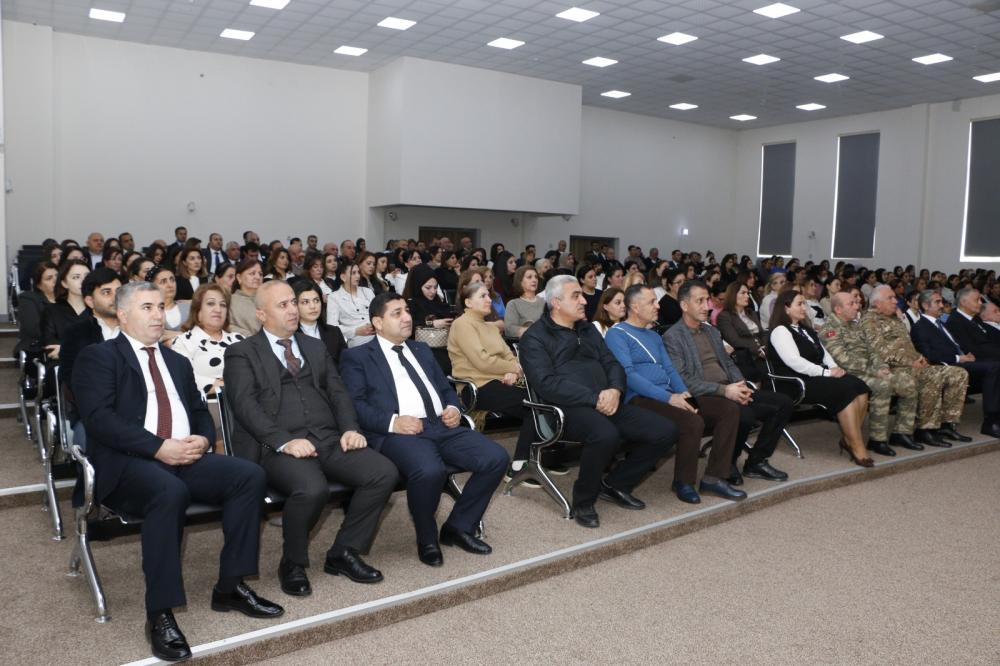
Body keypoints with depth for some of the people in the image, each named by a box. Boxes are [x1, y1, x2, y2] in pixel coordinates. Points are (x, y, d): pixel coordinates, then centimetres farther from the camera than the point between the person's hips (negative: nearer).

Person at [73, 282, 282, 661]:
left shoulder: (178, 361, 24)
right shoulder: (97, 357, 4)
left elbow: (201, 413, 20)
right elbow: (99, 418, -11)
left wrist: (202, 438, -4)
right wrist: (158, 446, -20)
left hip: (186, 458, 6)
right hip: (127, 463, -6)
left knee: (251, 476, -19)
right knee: (169, 491, -38)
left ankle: (230, 587, -7)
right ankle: (160, 614, -25)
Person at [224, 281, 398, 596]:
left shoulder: (315, 347, 24)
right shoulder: (242, 353, 8)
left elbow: (337, 392, 17)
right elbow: (246, 406, -6)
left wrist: (350, 428, -3)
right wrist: (285, 441, -21)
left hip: (328, 440, 5)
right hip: (277, 447, -5)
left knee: (385, 472, -19)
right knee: (312, 488, -35)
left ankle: (344, 552, 0)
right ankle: (293, 564, -4)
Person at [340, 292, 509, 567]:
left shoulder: (421, 349, 27)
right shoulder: (357, 357, 8)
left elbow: (446, 388, 29)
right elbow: (354, 404, -5)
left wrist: (453, 408, 6)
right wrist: (392, 421, -19)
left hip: (441, 426, 6)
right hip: (398, 432, -6)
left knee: (497, 457, -16)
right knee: (429, 470, -37)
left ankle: (459, 527, 5)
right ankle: (426, 539, -6)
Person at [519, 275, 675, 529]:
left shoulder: (588, 330, 22)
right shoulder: (535, 337, -1)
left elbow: (613, 364, 17)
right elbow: (548, 384, -14)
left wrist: (615, 390, -7)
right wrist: (595, 399, -19)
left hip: (607, 401, 7)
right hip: (569, 407, -7)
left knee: (665, 431, -7)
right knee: (606, 435, -38)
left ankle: (616, 484, 11)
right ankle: (583, 502, -11)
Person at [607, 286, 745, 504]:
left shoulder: (654, 336, 23)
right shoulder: (617, 334, -5)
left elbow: (670, 370, 19)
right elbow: (628, 375, -17)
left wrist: (684, 394, -4)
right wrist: (668, 397, -22)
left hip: (669, 396, 9)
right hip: (640, 399, -9)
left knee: (729, 409, -5)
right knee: (693, 422, -32)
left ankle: (714, 478, -3)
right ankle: (683, 482, -8)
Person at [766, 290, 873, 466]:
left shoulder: (806, 329, 24)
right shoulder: (780, 331, -6)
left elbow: (824, 352, 20)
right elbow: (795, 362, -17)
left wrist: (835, 368, -1)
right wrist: (827, 373, -16)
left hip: (818, 375, 8)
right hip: (798, 383, -8)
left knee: (860, 387, -16)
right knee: (845, 390, -28)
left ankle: (849, 439, -10)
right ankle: (857, 448, -22)